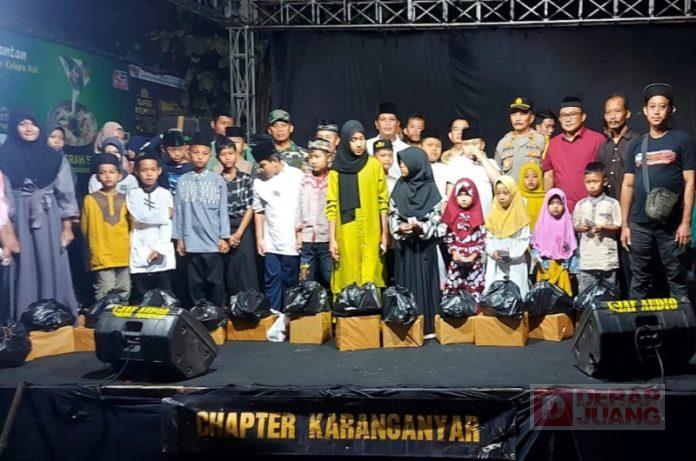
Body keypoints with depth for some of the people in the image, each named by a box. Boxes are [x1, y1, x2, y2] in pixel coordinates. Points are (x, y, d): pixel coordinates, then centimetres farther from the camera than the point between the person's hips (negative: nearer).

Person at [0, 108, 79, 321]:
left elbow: (65, 193, 7)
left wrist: (67, 227, 0)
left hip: (49, 221, 2)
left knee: (52, 270, 2)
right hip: (19, 221, -2)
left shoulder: (54, 158, 8)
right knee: (24, 271, 0)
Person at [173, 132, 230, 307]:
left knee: (215, 283, 4)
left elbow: (223, 210, 1)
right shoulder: (183, 181, 5)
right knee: (195, 283, 8)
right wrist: (179, 239, 5)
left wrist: (224, 238, -2)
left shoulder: (218, 180, 1)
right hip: (191, 242, 2)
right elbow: (178, 211, 7)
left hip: (213, 241, -2)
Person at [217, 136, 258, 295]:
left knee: (246, 269, -4)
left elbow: (250, 209, -2)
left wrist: (238, 233, -8)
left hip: (243, 229, -1)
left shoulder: (247, 179, 2)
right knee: (228, 271, 3)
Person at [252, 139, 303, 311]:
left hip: (291, 242, -3)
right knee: (272, 281, 5)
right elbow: (259, 211, 14)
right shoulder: (259, 182, 10)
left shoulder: (296, 176, -2)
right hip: (270, 243, 3)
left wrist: (301, 234, -5)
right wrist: (259, 238, 9)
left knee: (291, 282, 3)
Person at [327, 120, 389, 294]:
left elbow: (383, 202, 4)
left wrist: (385, 234, 0)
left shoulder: (374, 165, 4)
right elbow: (332, 206, 2)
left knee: (369, 280, -3)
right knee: (347, 281, 1)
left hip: (370, 235, 0)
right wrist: (332, 238, -4)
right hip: (346, 236, 0)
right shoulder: (337, 169, 4)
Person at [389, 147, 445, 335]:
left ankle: (428, 326, 7)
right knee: (406, 281, 4)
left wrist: (421, 227, -20)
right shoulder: (400, 187, 5)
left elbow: (439, 217, -5)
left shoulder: (430, 188, -4)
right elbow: (392, 215, 7)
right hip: (404, 244, 3)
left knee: (425, 281, 0)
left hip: (425, 244, -3)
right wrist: (399, 227, -13)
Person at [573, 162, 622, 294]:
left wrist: (603, 227, -18)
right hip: (587, 258, 2)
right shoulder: (581, 205, 7)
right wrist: (581, 228, -11)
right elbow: (575, 226, 11)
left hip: (608, 258, -2)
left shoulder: (612, 203, -2)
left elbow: (618, 226, -2)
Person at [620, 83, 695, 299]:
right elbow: (628, 185, 12)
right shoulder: (637, 146, 12)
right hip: (639, 225, 3)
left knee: (676, 279, 1)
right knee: (639, 281, 8)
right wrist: (624, 224, 7)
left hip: (671, 224, -3)